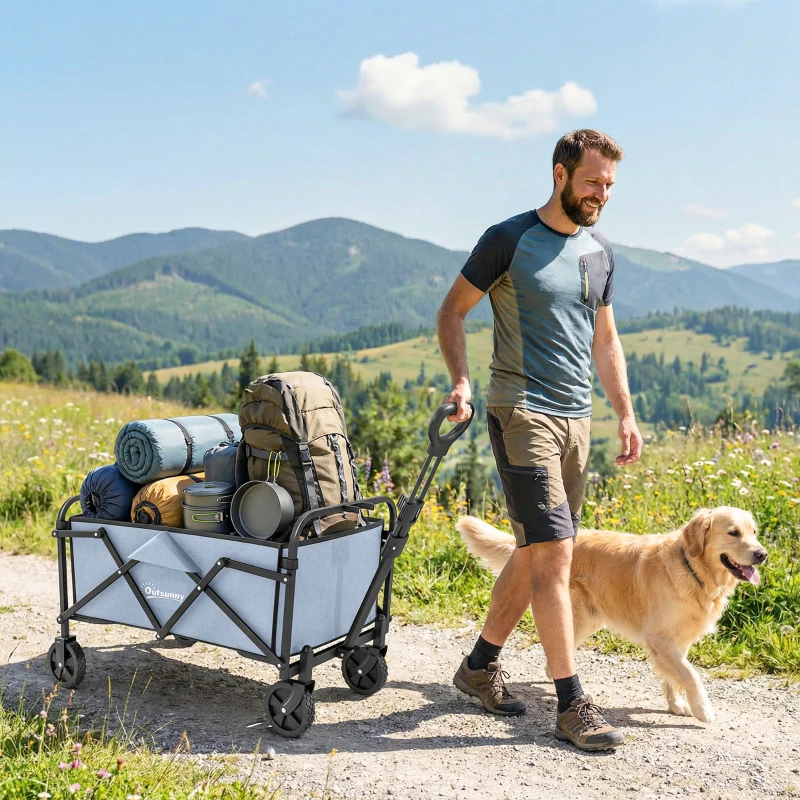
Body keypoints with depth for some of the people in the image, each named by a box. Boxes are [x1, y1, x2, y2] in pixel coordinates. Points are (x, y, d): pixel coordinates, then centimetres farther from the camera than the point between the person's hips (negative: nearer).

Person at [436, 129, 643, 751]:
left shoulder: (600, 252, 14)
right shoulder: (508, 240, -5)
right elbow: (452, 310, 0)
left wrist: (626, 414, 13)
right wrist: (461, 381, -15)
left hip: (577, 418, 7)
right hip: (523, 413, -7)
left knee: (536, 555, 11)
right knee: (554, 554, -12)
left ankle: (481, 665, 28)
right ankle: (572, 705, -3)